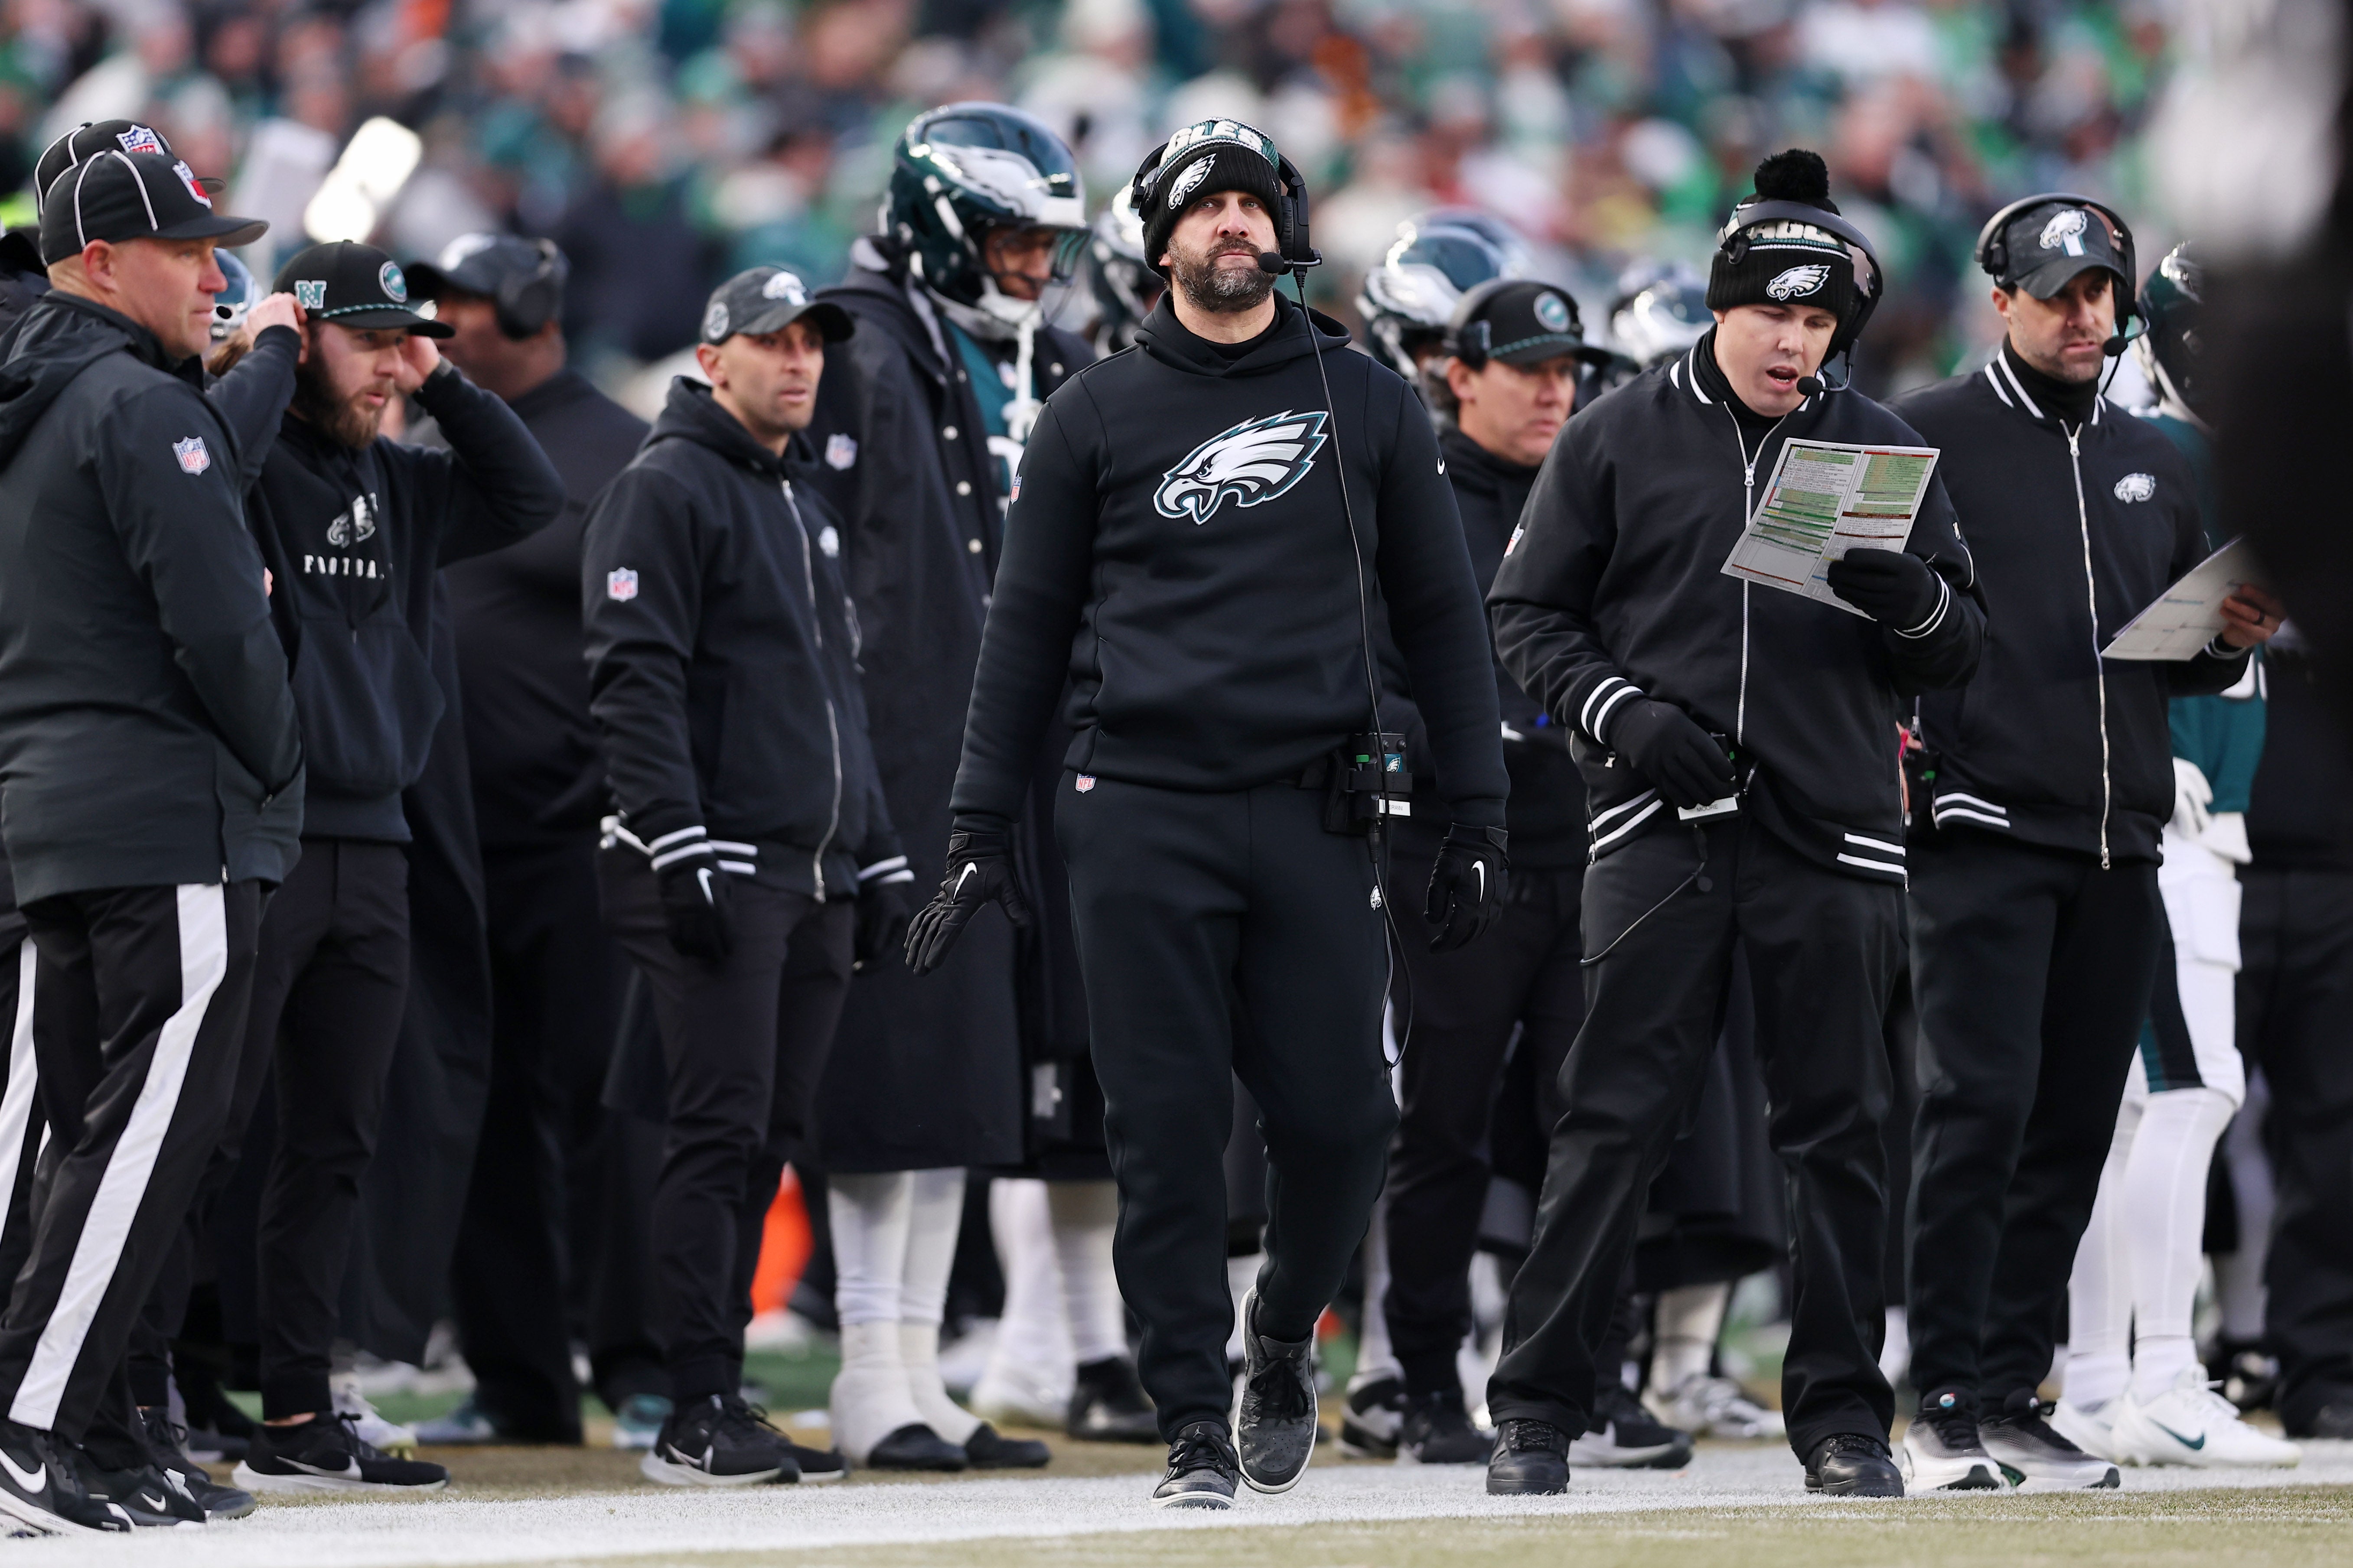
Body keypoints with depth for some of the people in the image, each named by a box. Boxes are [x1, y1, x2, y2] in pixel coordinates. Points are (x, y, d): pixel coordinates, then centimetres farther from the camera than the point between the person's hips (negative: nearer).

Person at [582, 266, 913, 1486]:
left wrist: (878, 860, 22)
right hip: (716, 877, -8)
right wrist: (679, 848, -21)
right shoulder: (665, 491, -5)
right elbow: (633, 683, -13)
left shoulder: (806, 513, 23)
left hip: (815, 883, 8)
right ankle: (699, 1417, -13)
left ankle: (718, 1403, 8)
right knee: (722, 1132, -12)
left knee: (767, 1143, 6)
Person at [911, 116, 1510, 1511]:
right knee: (1168, 1129, -3)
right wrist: (984, 826, 6)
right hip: (1144, 809, 0)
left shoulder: (1365, 404, 11)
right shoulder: (1098, 416, 9)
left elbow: (1441, 614, 12)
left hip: (1317, 808, 1)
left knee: (1340, 1119, -4)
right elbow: (1030, 627, 11)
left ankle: (1285, 1338, 23)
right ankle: (1196, 1429, 4)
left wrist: (1478, 815, 6)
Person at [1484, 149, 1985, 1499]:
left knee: (1840, 1128, 3)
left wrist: (1908, 600, -13)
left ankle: (1843, 1411, 11)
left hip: (1834, 829, 2)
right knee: (1616, 1118, -5)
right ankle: (1539, 1410, 0)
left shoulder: (1880, 449, 11)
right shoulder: (1621, 438, 8)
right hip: (1658, 828, -2)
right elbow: (1530, 613, 9)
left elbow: (1962, 647, 10)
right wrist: (1625, 713, -8)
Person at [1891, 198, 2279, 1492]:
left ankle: (2016, 1395, 10)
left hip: (2119, 845, 6)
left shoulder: (2151, 465, 20)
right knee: (1980, 1108, -13)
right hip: (1982, 832, -6)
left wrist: (2234, 640, 5)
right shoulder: (1925, 438, 2)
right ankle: (1944, 1409, -12)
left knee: (2074, 1129, 5)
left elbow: (2185, 658, 26)